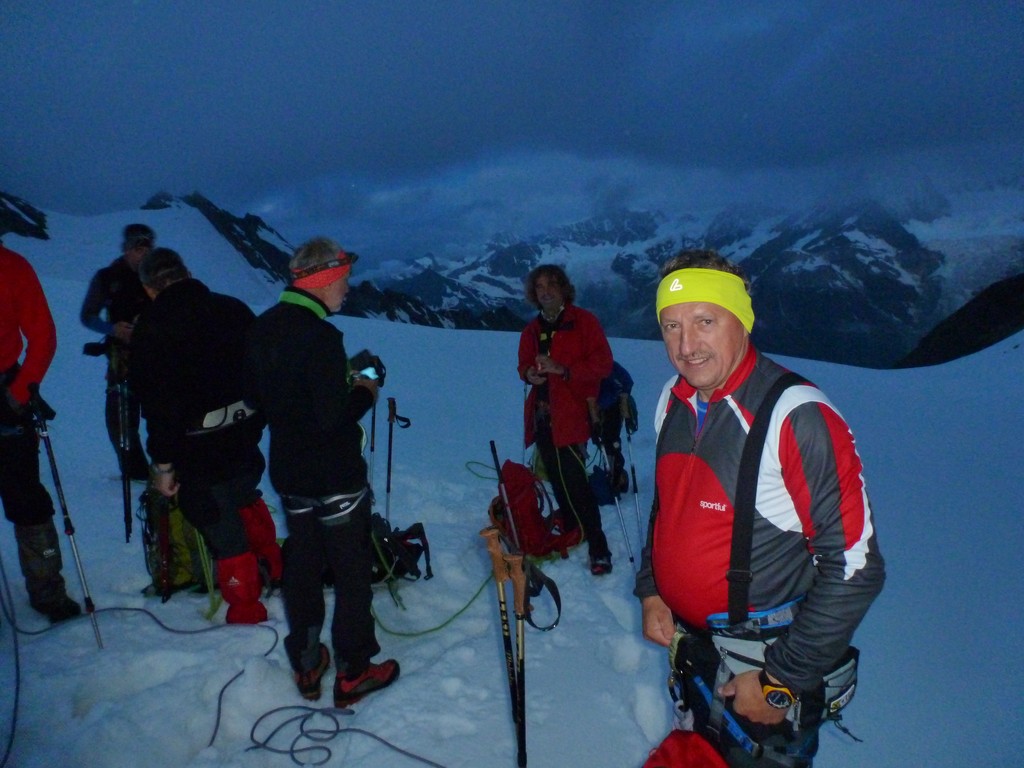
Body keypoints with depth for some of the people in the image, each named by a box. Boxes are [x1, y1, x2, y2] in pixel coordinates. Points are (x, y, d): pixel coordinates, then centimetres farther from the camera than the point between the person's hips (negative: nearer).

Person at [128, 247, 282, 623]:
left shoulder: (151, 328, -12)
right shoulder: (233, 309, 3)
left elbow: (158, 403, -15)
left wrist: (163, 463, -7)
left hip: (200, 448, -6)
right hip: (247, 433, 6)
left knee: (220, 523, 6)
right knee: (245, 497, 29)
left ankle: (246, 612, 18)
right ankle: (272, 568, 45)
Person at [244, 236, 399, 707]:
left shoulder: (262, 328, 3)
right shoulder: (320, 336, -24)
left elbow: (254, 398, 12)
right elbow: (332, 418, -27)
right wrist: (364, 393, -8)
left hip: (288, 472, 8)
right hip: (335, 476, -8)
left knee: (302, 565, 19)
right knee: (352, 571, 7)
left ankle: (306, 665, 31)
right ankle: (353, 673, 18)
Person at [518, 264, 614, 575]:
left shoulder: (583, 322, -2)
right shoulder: (532, 329, 16)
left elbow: (603, 363, -8)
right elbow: (524, 364, 24)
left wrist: (563, 370, -20)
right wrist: (529, 374, 0)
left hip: (570, 414, -6)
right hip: (541, 416, 6)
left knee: (575, 483, -12)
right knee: (558, 482, 10)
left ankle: (598, 549, -4)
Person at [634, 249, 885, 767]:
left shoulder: (797, 416, -25)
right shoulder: (673, 401, -3)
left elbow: (855, 566, -23)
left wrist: (782, 680, -18)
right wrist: (650, 590, 4)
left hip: (766, 656, -6)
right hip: (688, 641, 6)